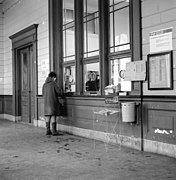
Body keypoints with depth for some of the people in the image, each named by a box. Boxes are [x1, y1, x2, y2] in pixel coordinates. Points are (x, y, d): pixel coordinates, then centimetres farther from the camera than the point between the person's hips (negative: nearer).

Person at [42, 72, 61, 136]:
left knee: (47, 116, 8)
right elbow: (58, 92, -9)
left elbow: (43, 93, 15)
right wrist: (56, 95, 13)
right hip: (53, 101, -6)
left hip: (46, 102, 6)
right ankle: (54, 131, -4)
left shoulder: (44, 84, 10)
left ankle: (48, 130, 11)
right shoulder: (53, 83, -8)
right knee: (53, 116, -5)